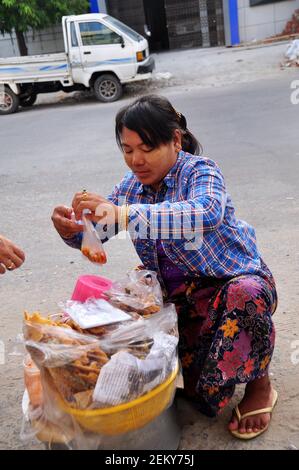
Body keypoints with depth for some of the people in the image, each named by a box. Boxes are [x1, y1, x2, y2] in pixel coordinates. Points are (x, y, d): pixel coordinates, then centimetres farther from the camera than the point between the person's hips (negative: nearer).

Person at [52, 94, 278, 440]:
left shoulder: (200, 171, -17)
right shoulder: (131, 186, 2)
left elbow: (207, 213, -41)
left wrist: (124, 215, -49)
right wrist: (70, 229, -25)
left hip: (236, 279, -5)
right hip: (177, 292, 6)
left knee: (244, 295, -38)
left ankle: (259, 386, -10)